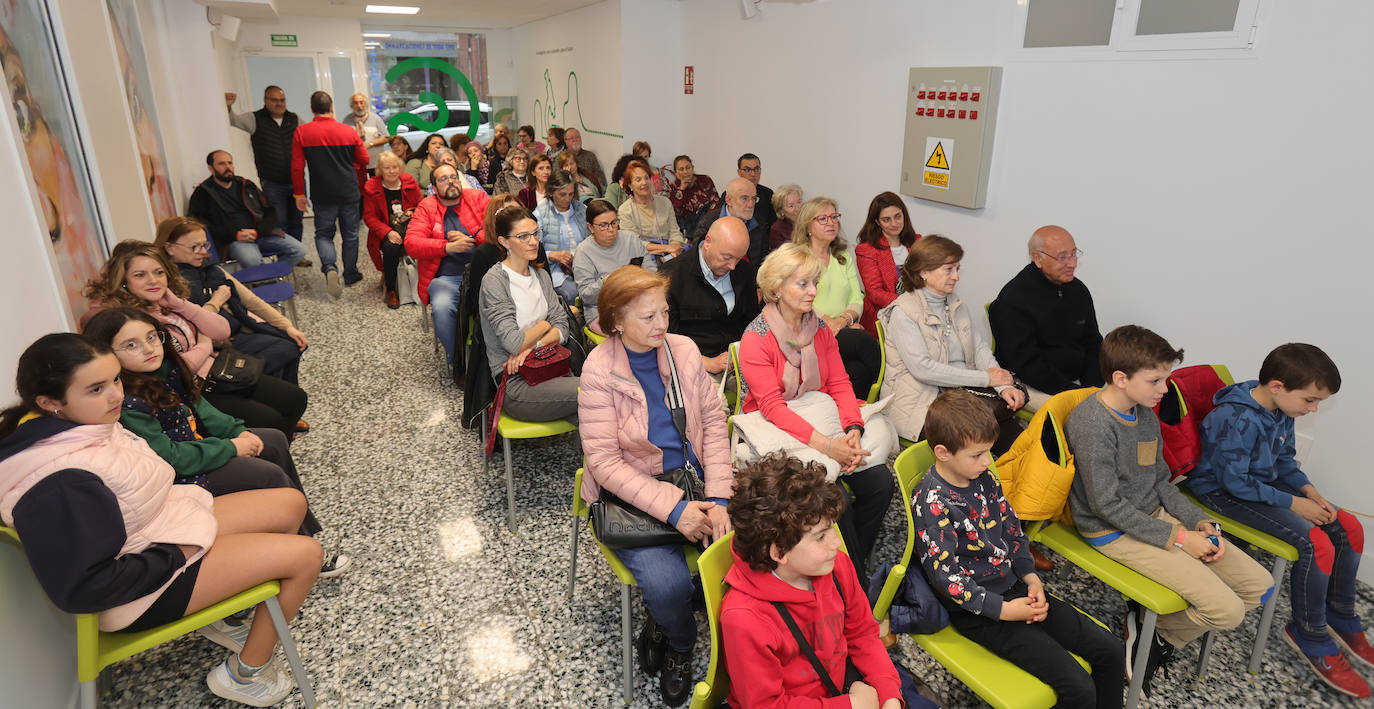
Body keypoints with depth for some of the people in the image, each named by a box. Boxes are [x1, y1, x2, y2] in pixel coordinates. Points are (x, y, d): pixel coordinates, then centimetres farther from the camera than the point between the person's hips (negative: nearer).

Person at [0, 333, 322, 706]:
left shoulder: (83, 423, -4)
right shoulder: (60, 484, -32)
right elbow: (81, 587, -30)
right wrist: (175, 557, -21)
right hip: (145, 590, -9)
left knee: (291, 504, 10)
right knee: (305, 554, -13)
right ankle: (244, 674, 7)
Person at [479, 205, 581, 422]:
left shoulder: (541, 276, 15)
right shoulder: (494, 281, -9)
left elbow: (562, 327, 6)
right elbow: (513, 342, -17)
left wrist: (533, 346, -12)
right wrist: (544, 325, 0)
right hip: (515, 383, -6)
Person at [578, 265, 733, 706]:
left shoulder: (683, 351, 0)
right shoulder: (599, 371, -13)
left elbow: (713, 421, 1)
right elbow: (604, 461, -16)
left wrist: (718, 497, -12)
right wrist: (672, 508, -24)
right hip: (632, 493, -4)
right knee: (667, 583, -26)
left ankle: (662, 619, 10)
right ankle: (680, 645, 14)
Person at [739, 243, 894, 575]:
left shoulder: (820, 329, 7)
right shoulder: (756, 339, -13)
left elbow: (840, 384, 3)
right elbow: (772, 406, -21)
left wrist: (853, 431, -18)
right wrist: (825, 444, -32)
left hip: (824, 426, 6)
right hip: (777, 435, -6)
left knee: (880, 482, -12)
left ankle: (853, 562, 8)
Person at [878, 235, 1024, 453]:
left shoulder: (956, 304, 16)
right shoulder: (903, 312, -9)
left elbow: (980, 348, 11)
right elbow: (923, 369, -18)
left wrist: (1005, 387, -9)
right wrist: (985, 378, -14)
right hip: (922, 402, -6)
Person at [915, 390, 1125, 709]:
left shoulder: (984, 478, 2)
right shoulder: (931, 502, -22)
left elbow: (1012, 529, 13)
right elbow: (945, 575, -23)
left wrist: (1031, 577, -1)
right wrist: (1002, 610, -20)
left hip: (1015, 587, 8)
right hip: (975, 610, -8)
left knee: (1109, 650, 4)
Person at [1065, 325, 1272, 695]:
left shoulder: (1146, 414, 6)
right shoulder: (1091, 422, -23)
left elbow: (1161, 482, 14)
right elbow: (1107, 504, -21)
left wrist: (1201, 523, 0)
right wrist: (1176, 537, -17)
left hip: (1155, 516, 9)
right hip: (1114, 533, -9)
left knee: (1259, 585, 5)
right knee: (1226, 610, -16)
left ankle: (1154, 632, 12)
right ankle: (1148, 630, 12)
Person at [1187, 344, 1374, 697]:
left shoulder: (1281, 412, 1)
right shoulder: (1238, 420, -29)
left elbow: (1284, 459, 16)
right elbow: (1233, 481, -25)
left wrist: (1308, 489, -1)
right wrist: (1292, 503, -19)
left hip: (1264, 483, 10)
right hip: (1223, 492, -10)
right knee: (1317, 543, -21)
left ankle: (1341, 621, 22)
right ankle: (1311, 637, 0)